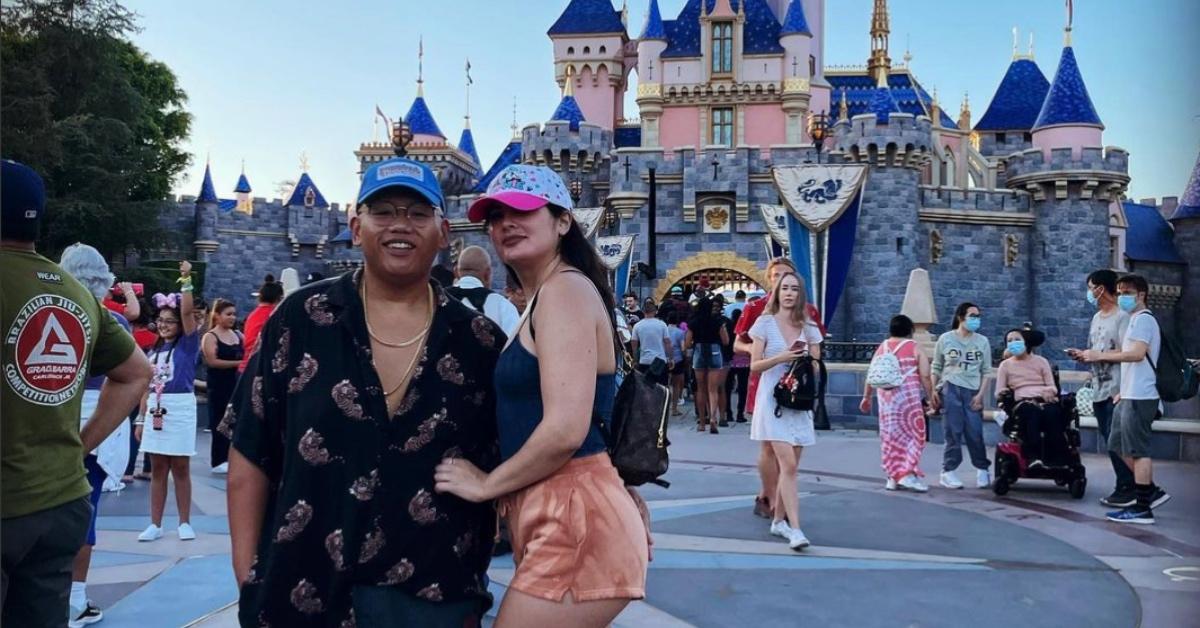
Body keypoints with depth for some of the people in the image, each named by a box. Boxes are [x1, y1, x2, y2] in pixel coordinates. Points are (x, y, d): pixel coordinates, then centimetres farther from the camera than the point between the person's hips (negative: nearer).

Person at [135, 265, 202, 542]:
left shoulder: (188, 343, -1)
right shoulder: (154, 350, 12)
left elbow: (187, 311, -16)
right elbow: (148, 387, 14)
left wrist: (186, 280, -21)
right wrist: (141, 419, 12)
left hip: (180, 408, -5)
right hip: (155, 410, 5)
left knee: (180, 468, 2)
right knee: (157, 469, 9)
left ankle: (184, 523, 10)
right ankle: (155, 524, 14)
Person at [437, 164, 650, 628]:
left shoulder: (566, 289, -12)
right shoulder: (542, 299, 19)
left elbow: (565, 430, -21)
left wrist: (485, 484, -9)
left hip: (574, 520, -10)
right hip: (554, 519, 10)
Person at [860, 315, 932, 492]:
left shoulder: (882, 348, 11)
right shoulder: (915, 349, 0)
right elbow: (925, 376, -6)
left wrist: (866, 397, 20)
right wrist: (931, 397, 1)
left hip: (886, 397, 4)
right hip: (908, 397, -4)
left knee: (890, 437, 10)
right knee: (913, 435, 2)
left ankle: (894, 477, 14)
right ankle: (908, 474, -10)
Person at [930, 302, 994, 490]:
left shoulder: (982, 342, 9)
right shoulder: (945, 339, 4)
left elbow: (986, 371, 9)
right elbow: (936, 368, 9)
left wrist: (980, 394, -1)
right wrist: (933, 391, 0)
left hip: (972, 391, 2)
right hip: (950, 389, -2)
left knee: (975, 432, -3)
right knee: (953, 432, -4)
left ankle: (982, 469, 11)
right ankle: (948, 472, 3)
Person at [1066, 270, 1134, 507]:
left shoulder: (1122, 316, -10)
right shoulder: (1097, 317, 17)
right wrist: (1082, 354, 1)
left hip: (1116, 390, -9)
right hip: (1099, 390, 9)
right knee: (1110, 441, 11)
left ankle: (1126, 490, 1)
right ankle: (1126, 486, 18)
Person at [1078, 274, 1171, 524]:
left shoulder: (1143, 319, -10)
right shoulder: (1135, 320, 21)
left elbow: (1137, 353, -23)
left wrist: (1100, 356, -21)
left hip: (1140, 396, -10)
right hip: (1130, 395, 10)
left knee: (1137, 450, -6)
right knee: (1121, 446, 13)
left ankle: (1142, 508, -1)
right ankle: (1152, 491, 20)